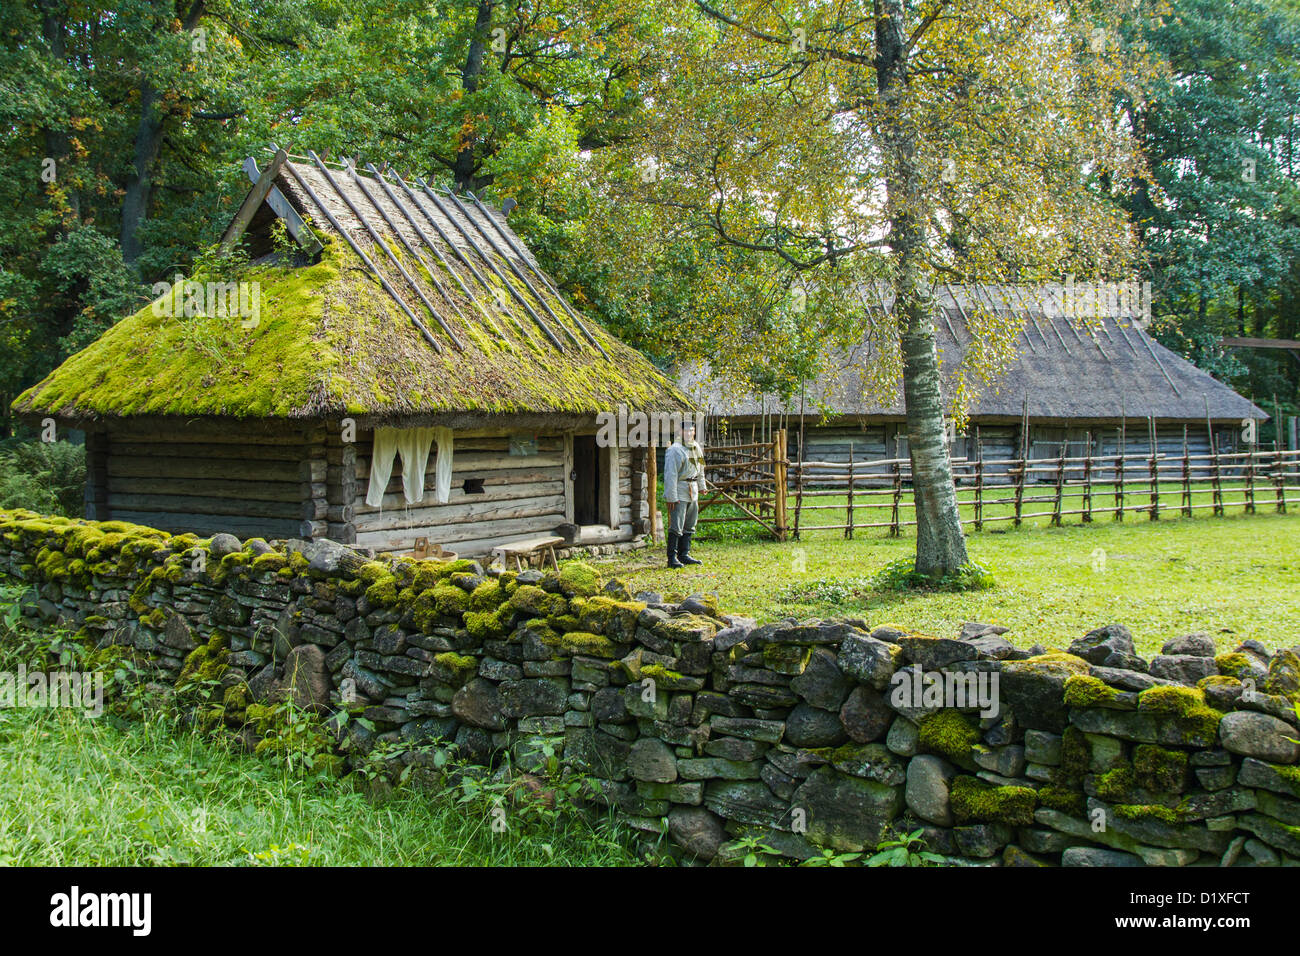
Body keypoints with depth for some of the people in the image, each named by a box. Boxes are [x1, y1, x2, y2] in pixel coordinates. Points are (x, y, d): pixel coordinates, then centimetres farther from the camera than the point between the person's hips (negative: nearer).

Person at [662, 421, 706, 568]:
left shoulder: (697, 447, 12)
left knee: (689, 525, 12)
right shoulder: (675, 450, -14)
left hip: (692, 491, 8)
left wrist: (701, 486, 26)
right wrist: (671, 496, -21)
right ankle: (672, 558, -6)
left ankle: (684, 555, 20)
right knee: (676, 526, -10)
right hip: (679, 491, -8)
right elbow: (670, 474, -18)